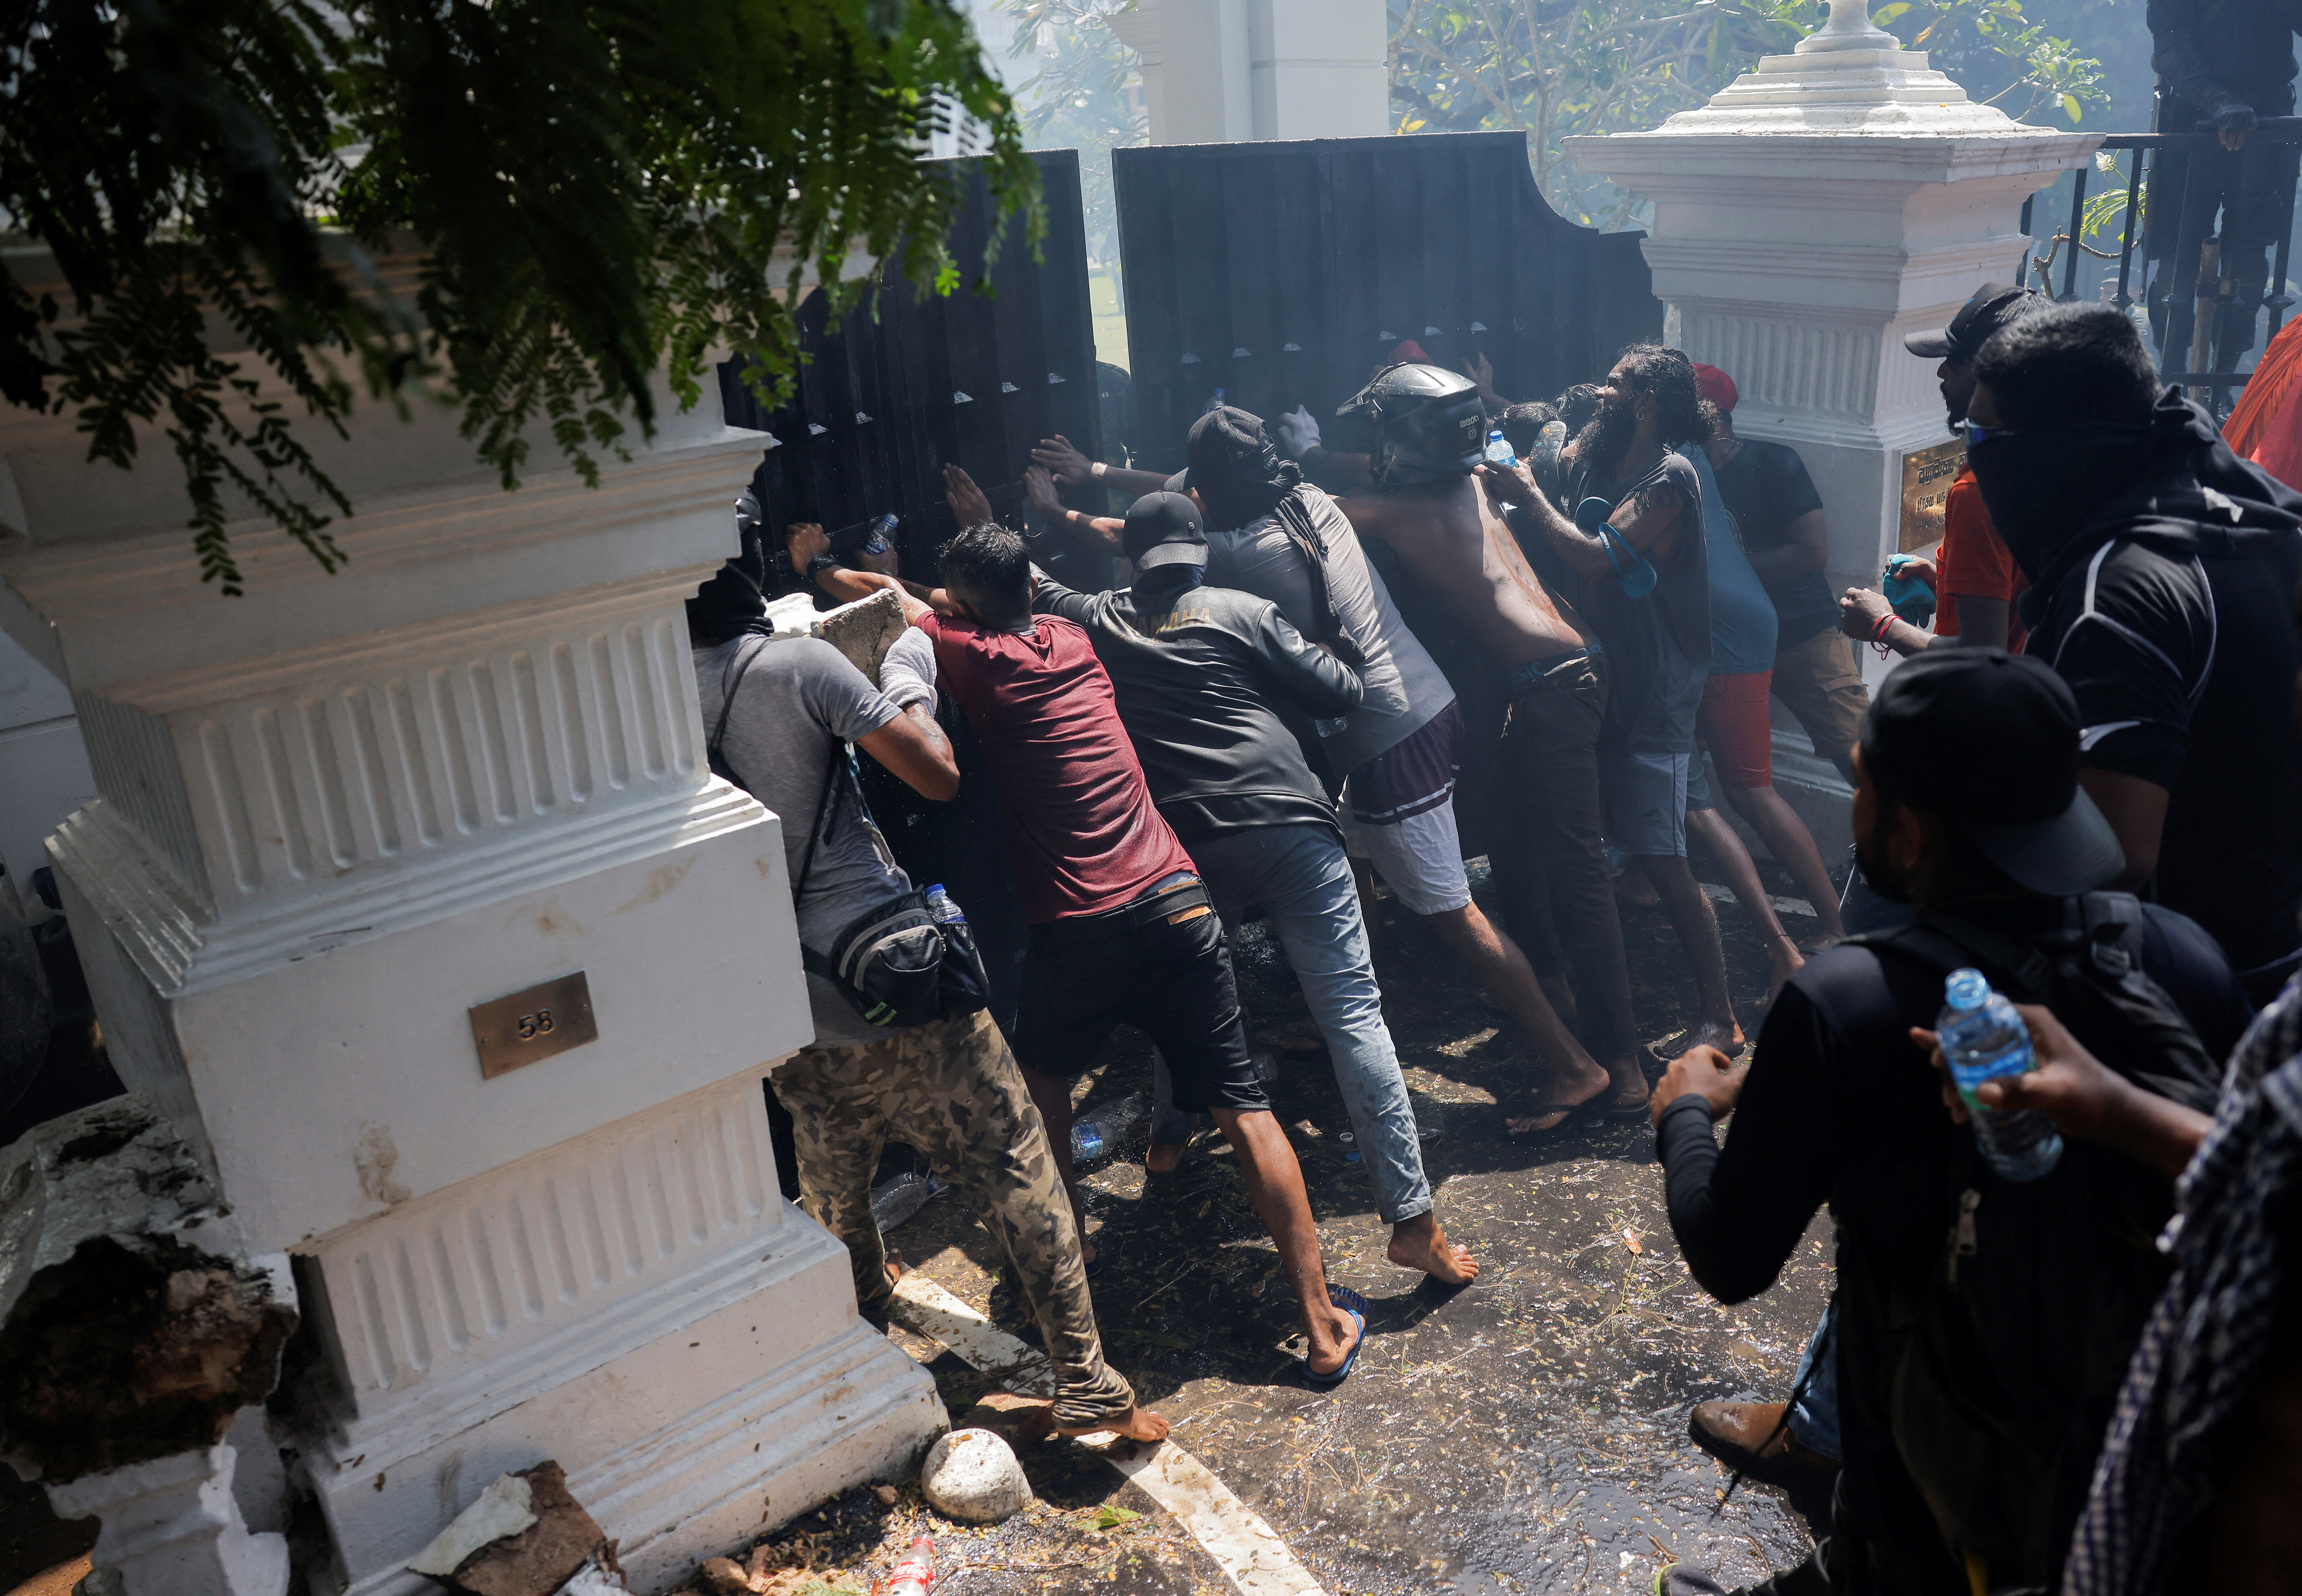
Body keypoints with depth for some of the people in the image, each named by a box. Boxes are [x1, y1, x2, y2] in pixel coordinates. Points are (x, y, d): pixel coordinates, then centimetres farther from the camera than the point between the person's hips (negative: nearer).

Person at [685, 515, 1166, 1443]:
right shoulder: (800, 664, -13)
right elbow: (938, 775, -13)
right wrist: (908, 677, 4)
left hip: (783, 1015, 5)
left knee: (833, 1202, 26)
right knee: (1015, 1172, 6)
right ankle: (1087, 1388, 10)